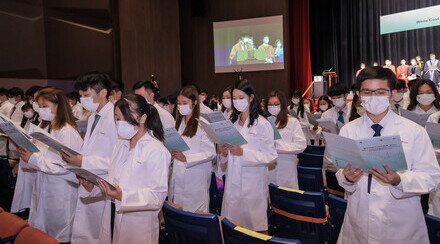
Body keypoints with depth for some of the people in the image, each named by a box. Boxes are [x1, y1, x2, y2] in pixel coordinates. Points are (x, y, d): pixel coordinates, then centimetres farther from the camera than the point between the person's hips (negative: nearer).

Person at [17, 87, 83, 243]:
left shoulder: (67, 132, -17)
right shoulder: (48, 129, 12)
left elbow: (65, 166, -22)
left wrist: (33, 159, -20)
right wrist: (27, 153, 0)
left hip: (60, 193, -9)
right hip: (45, 188, 9)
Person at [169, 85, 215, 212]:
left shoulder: (203, 124, -11)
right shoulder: (179, 122, 11)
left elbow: (211, 152, -15)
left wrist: (186, 158, -22)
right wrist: (171, 153, 1)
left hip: (195, 182, -6)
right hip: (177, 179, 6)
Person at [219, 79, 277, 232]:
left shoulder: (262, 124, -7)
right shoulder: (232, 122, 11)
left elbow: (270, 156, -13)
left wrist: (243, 152, -21)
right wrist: (224, 152, -2)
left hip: (252, 183, -5)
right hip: (233, 181, 5)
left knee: (252, 224, 2)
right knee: (232, 224, 8)